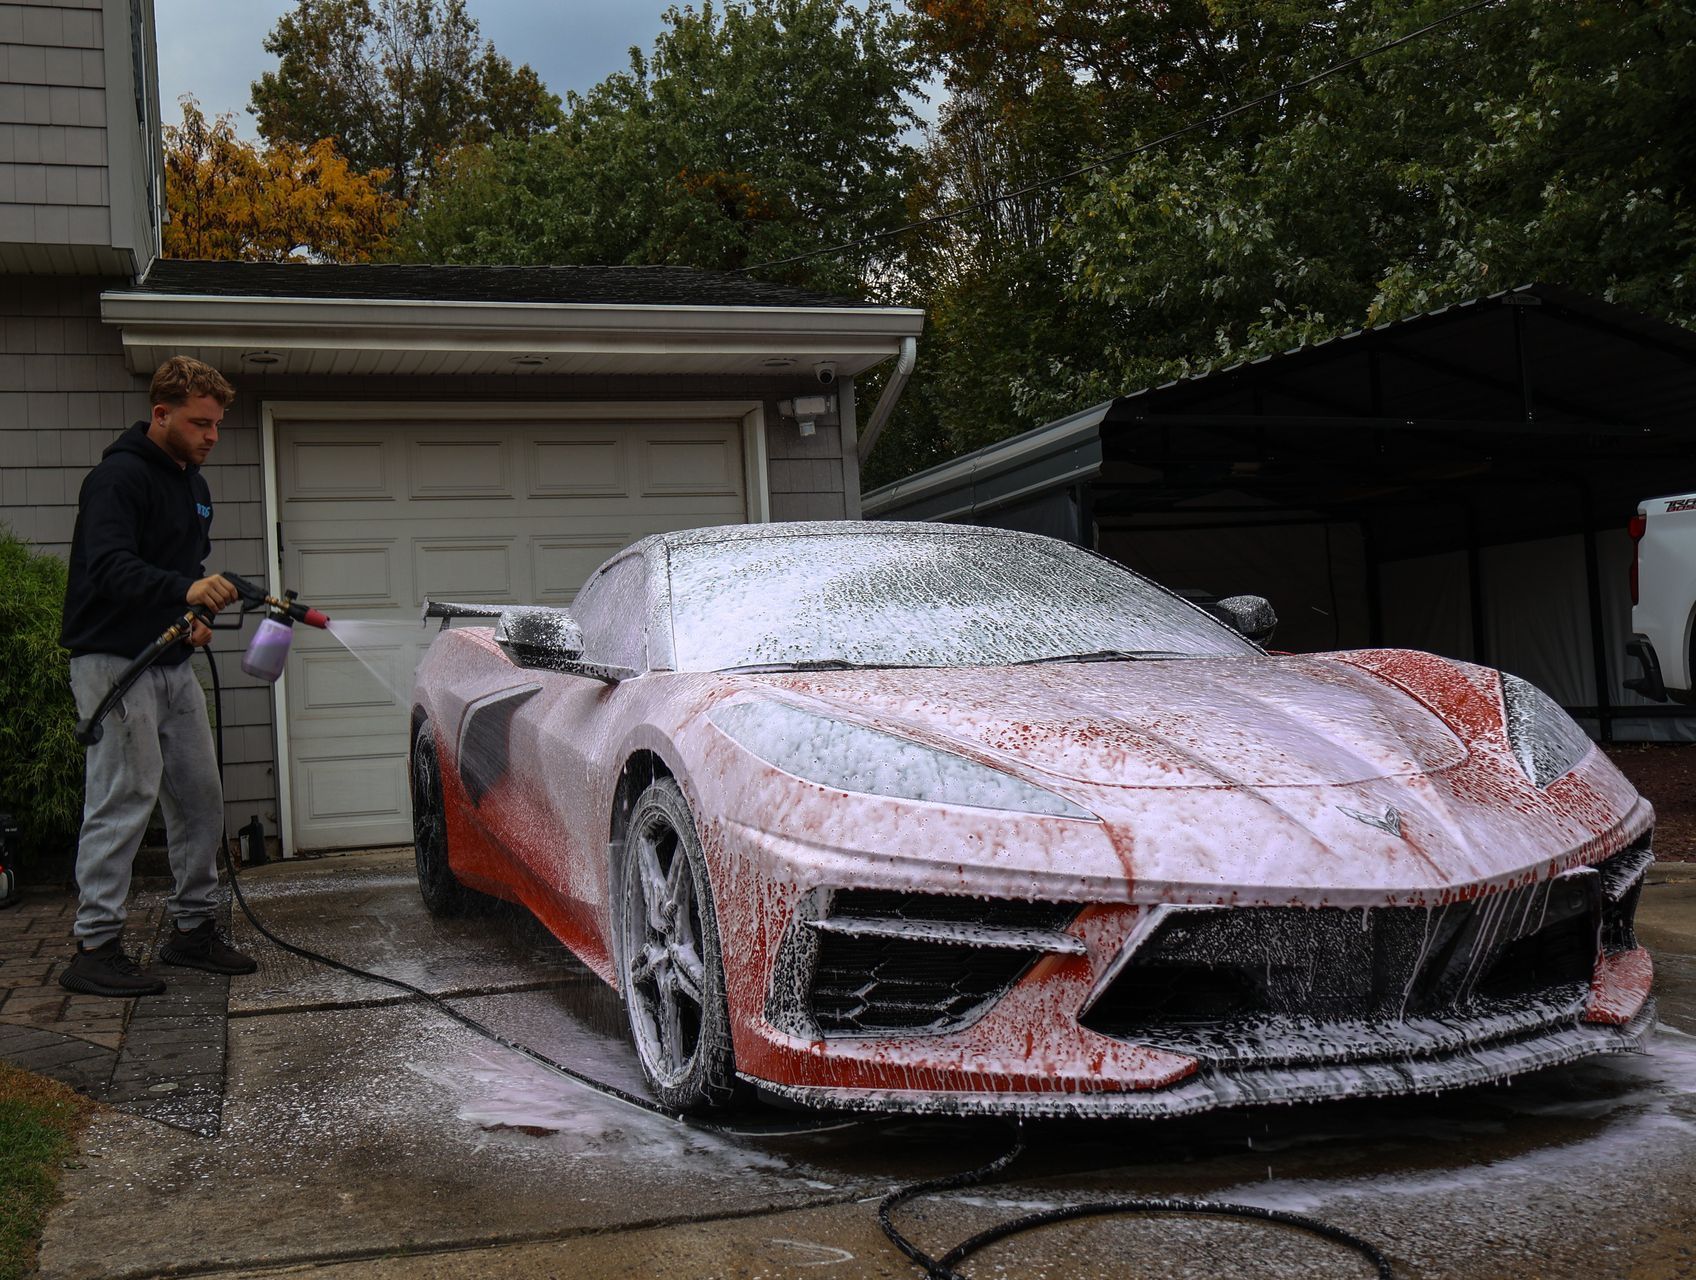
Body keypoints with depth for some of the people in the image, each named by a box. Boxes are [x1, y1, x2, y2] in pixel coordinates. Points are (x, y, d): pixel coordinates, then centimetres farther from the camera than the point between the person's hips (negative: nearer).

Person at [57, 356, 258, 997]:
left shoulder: (192, 483, 15)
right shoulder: (118, 477, -14)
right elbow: (109, 568, -28)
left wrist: (198, 617, 9)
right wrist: (186, 590, -43)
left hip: (172, 662, 9)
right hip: (113, 660, -9)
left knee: (200, 795, 9)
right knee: (123, 799, -10)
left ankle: (192, 929, 19)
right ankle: (94, 949, -4)